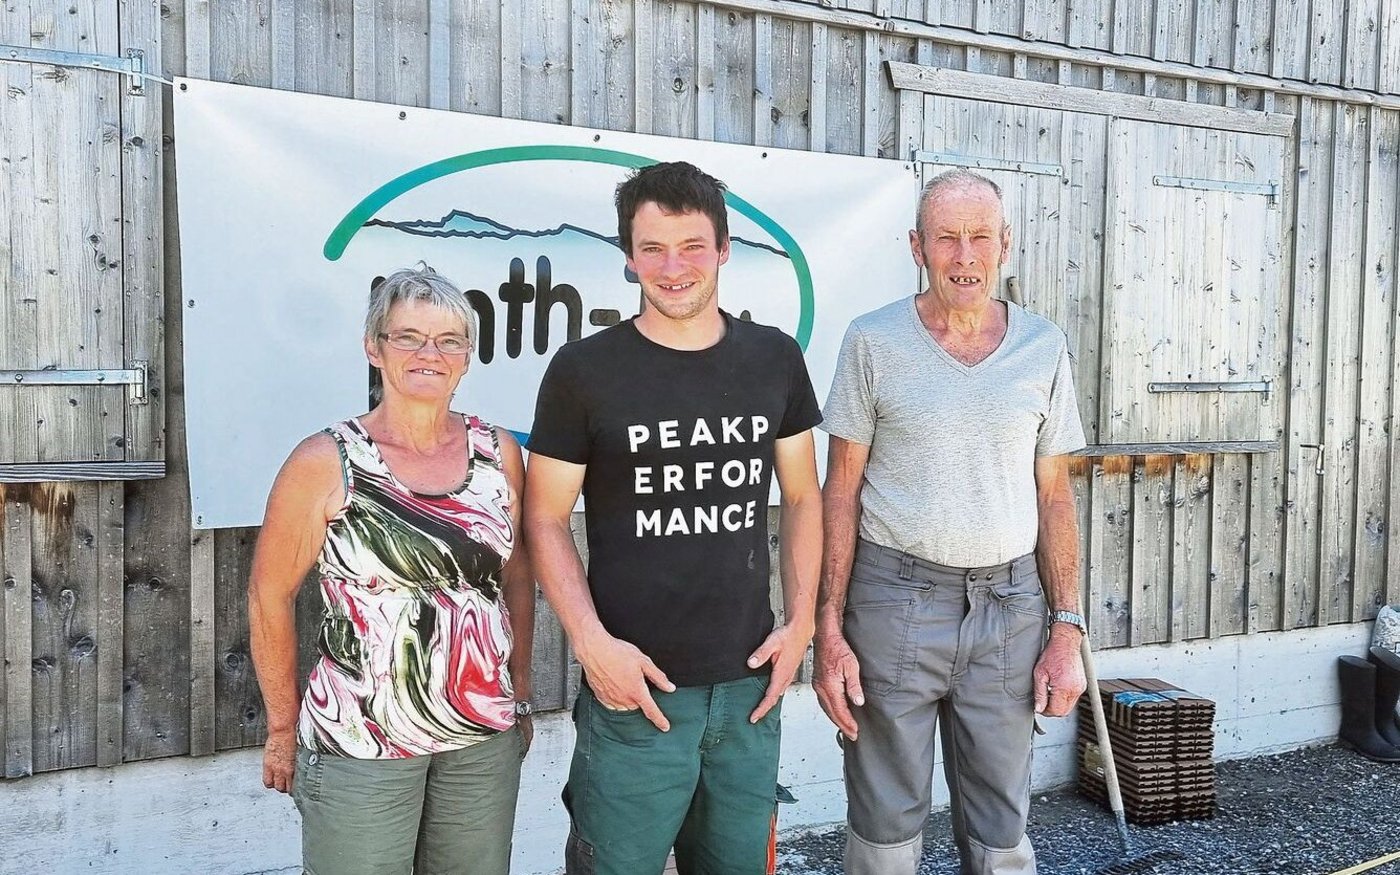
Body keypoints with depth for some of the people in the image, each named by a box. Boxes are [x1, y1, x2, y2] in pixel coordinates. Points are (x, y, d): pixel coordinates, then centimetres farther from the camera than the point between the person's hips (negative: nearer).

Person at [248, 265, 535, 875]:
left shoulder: (498, 453, 1)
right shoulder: (326, 462, -9)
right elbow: (270, 595, -3)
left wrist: (520, 695, 12)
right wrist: (282, 726, 1)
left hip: (486, 741, 4)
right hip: (359, 745, -3)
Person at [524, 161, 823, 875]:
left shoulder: (775, 359, 4)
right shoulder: (584, 370, -6)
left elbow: (801, 498, 12)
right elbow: (544, 519, -2)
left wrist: (799, 621, 2)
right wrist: (591, 641, -13)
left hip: (751, 687, 4)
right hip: (635, 689, -3)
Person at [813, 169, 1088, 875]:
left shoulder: (1043, 348, 4)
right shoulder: (873, 341, -3)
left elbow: (1053, 497, 8)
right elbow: (841, 492, -3)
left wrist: (1068, 630, 2)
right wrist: (828, 631, -8)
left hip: (1008, 604, 2)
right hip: (895, 599, -2)